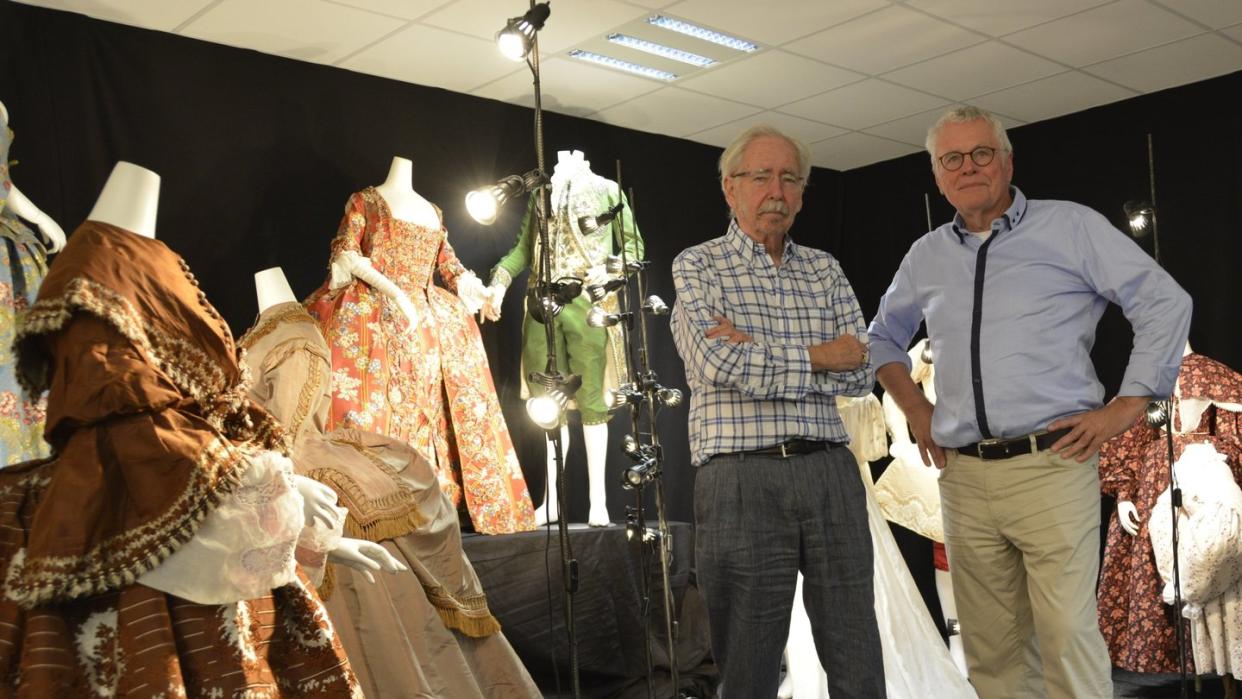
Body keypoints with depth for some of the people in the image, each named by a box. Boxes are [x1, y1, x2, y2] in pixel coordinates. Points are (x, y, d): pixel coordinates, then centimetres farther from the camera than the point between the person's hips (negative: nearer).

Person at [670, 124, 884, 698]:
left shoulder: (823, 270, 16)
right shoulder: (697, 267, 4)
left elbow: (860, 373, 4)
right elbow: (717, 363, -13)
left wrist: (759, 357, -8)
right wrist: (815, 356, -4)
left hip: (829, 473, 4)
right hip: (740, 479, -3)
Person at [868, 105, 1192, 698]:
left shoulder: (1070, 227, 3)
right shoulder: (926, 256, 14)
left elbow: (1166, 303, 2)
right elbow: (884, 335, 28)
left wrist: (1125, 408, -4)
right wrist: (914, 408, 13)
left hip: (1051, 467, -4)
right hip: (963, 478, 4)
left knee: (1068, 638, -8)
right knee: (991, 650, 8)